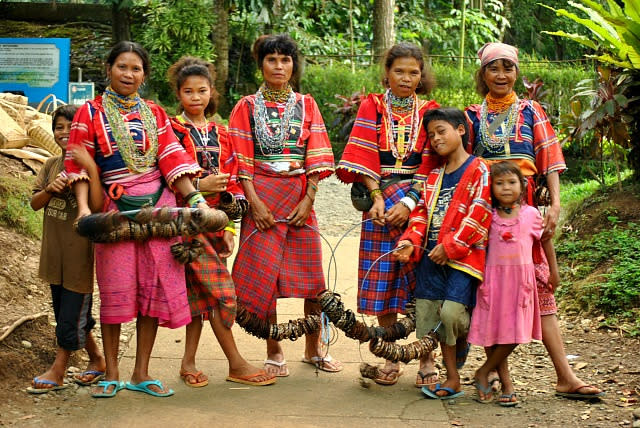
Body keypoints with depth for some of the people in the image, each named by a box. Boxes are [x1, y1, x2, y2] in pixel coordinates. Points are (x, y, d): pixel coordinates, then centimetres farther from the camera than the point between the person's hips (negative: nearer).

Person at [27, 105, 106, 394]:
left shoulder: (90, 166, -11)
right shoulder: (52, 165, 8)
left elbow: (98, 206, -24)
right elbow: (34, 203, 6)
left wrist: (91, 168, -33)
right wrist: (50, 189, -14)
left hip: (81, 248, -7)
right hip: (55, 248, 7)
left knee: (72, 313, 0)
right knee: (63, 309, 16)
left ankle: (58, 370, 10)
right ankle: (97, 360, 29)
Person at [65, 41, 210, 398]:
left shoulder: (155, 114, 11)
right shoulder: (90, 113, 4)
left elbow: (172, 159, 4)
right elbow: (79, 165, -2)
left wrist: (197, 200, -7)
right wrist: (83, 207, -16)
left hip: (159, 207, 3)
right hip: (116, 208, -2)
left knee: (155, 288, 1)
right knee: (116, 290, -1)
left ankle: (141, 374, 10)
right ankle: (111, 374, 10)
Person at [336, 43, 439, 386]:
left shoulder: (429, 111, 6)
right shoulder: (372, 107, 8)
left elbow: (431, 166, -1)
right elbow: (365, 157, 0)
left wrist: (409, 203, -14)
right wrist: (377, 197, -13)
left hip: (420, 203, -1)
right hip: (381, 201, 1)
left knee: (422, 283, -4)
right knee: (383, 282, 2)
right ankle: (392, 359, 12)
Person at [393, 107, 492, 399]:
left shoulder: (479, 171, -2)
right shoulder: (434, 176, 21)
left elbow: (478, 213, -11)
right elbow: (422, 213, 16)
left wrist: (451, 246, -15)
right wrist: (410, 242, -2)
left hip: (462, 255, -7)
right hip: (432, 255, 7)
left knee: (452, 311, -22)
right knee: (426, 314, 2)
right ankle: (452, 379, 10)